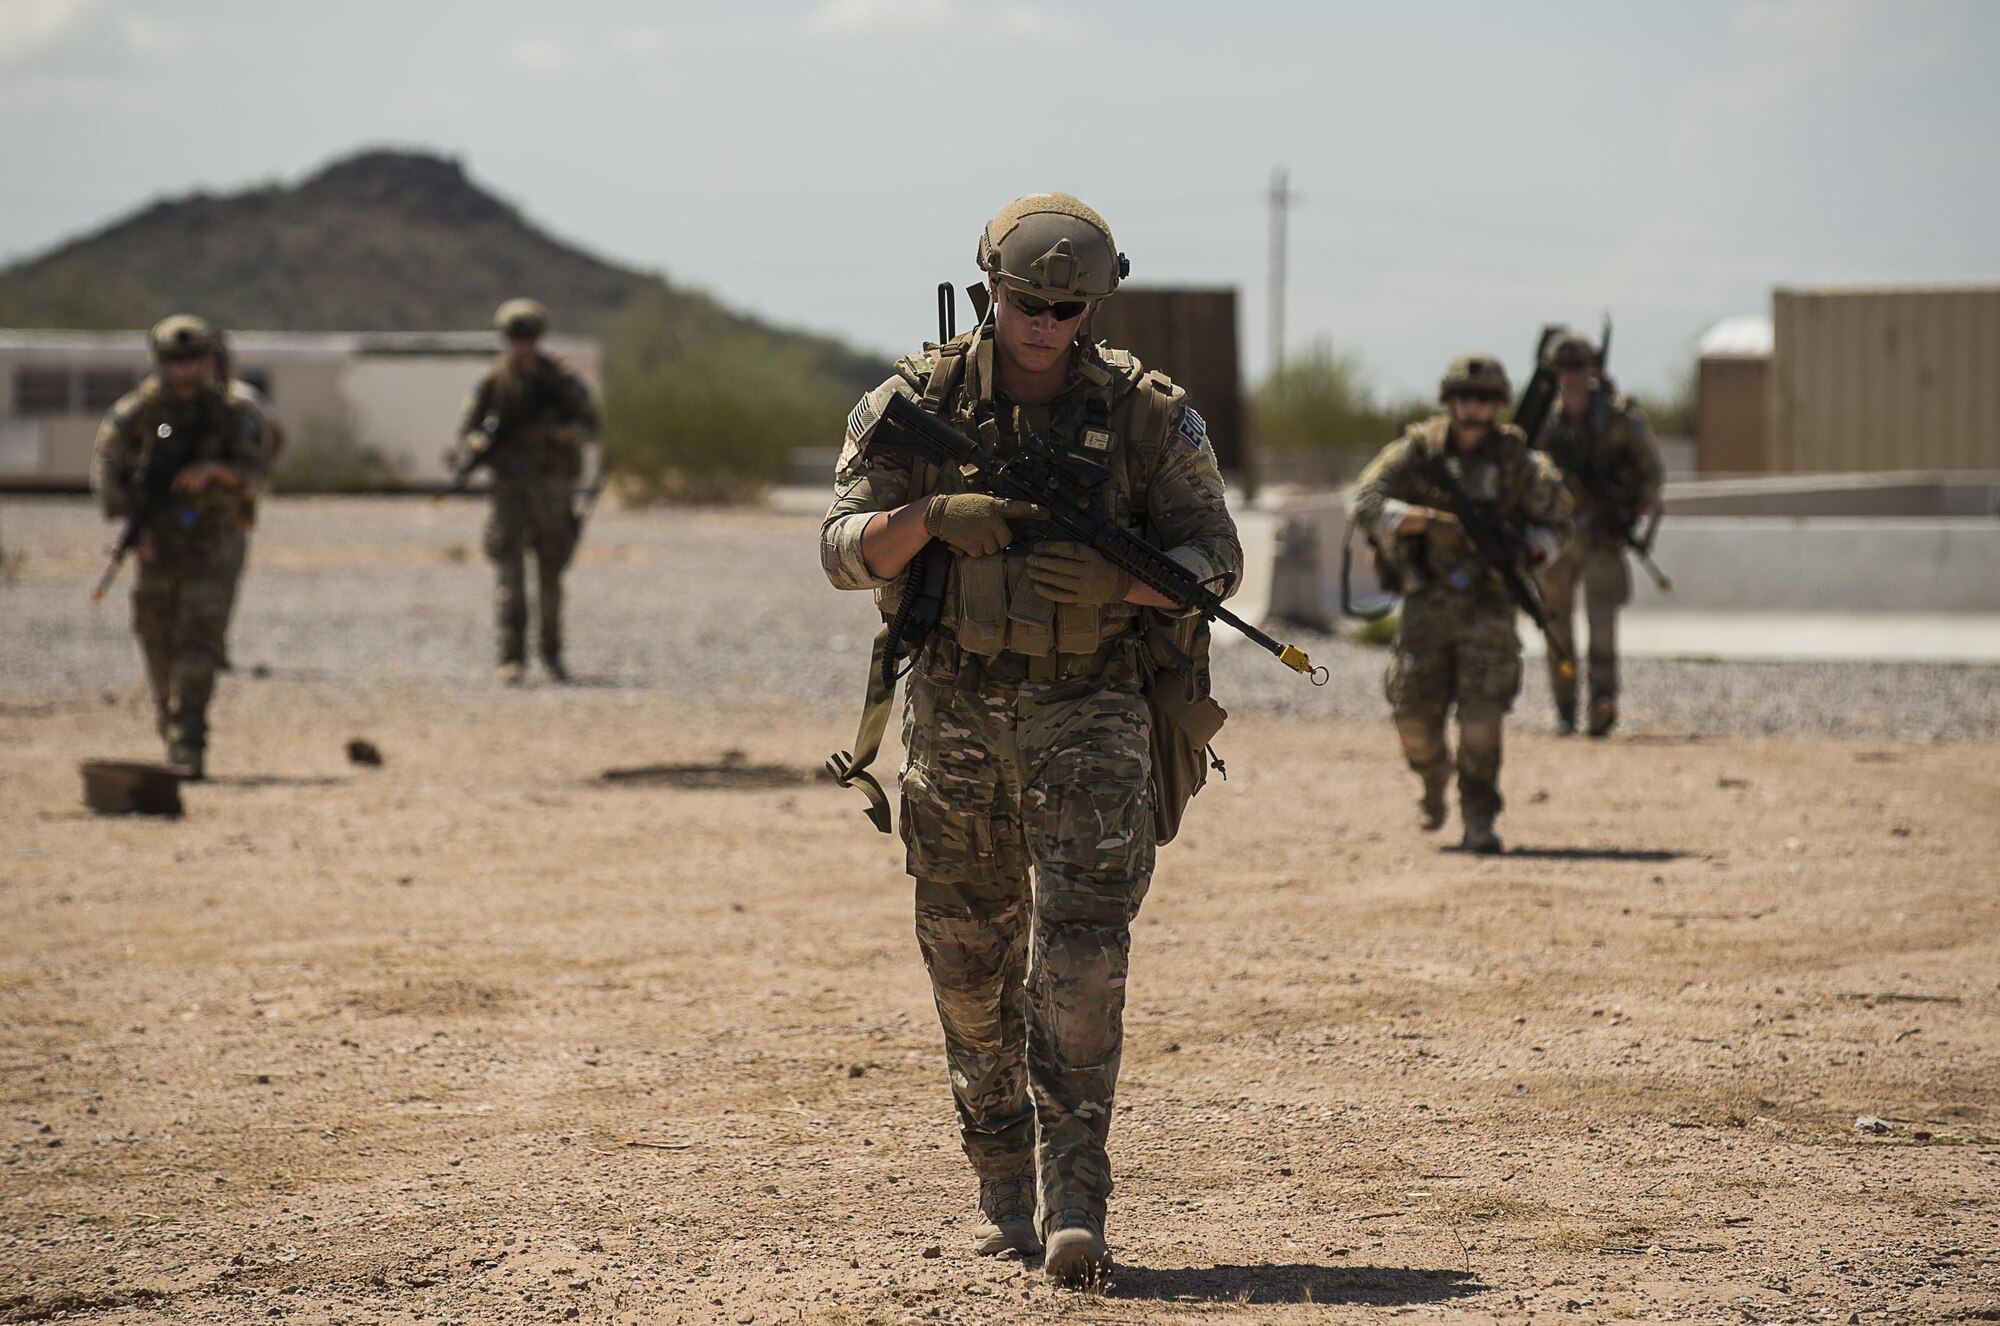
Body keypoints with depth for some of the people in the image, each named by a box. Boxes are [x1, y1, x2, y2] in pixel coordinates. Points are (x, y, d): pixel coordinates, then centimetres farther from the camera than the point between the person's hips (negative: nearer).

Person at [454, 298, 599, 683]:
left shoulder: (561, 379, -1)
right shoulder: (494, 380, 0)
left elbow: (589, 422, -1)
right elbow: (467, 425, 5)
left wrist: (572, 432, -24)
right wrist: (476, 442, -19)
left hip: (553, 488, 1)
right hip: (510, 488, -1)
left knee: (550, 575, 9)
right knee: (510, 571, -13)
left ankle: (552, 653, 26)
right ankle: (512, 658, -19)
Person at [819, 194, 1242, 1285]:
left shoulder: (1146, 412, -3)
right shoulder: (917, 402, 0)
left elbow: (1216, 558, -2)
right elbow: (843, 551, -4)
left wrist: (1115, 581, -20)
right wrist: (931, 518, -24)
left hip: (1088, 711, -2)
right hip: (955, 705, 2)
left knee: (1081, 943, -15)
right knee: (969, 953, 10)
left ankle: (1074, 1198, -17)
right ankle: (1002, 1185, 24)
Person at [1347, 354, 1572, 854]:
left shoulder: (1516, 461, 0)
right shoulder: (1418, 451, -2)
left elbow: (1556, 523, 9)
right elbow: (1363, 501, -12)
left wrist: (1525, 551, -13)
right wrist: (1410, 518, -30)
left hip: (1488, 606, -1)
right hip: (1427, 602, 1)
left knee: (1481, 717, -12)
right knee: (1415, 714, 1)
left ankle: (1479, 821, -5)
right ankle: (1434, 779, 33)